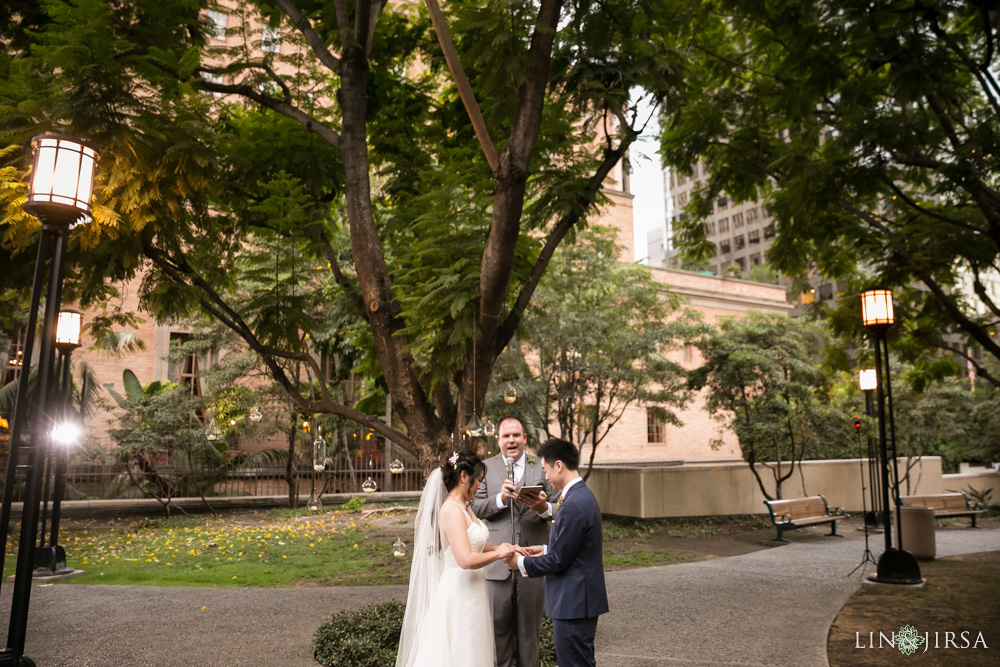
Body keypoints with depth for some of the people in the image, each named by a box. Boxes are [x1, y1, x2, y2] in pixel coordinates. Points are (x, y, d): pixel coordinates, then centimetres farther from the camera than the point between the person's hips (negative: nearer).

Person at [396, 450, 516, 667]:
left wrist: (502, 548, 6)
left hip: (470, 590, 9)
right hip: (460, 594, -9)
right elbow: (466, 560, -28)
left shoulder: (463, 508, 8)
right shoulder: (452, 510, -20)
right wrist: (498, 553, -14)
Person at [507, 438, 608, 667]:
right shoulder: (583, 496, 8)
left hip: (573, 603, -10)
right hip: (581, 599, 10)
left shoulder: (574, 505, -24)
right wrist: (546, 549, 10)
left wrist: (521, 563, -6)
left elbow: (558, 561, -20)